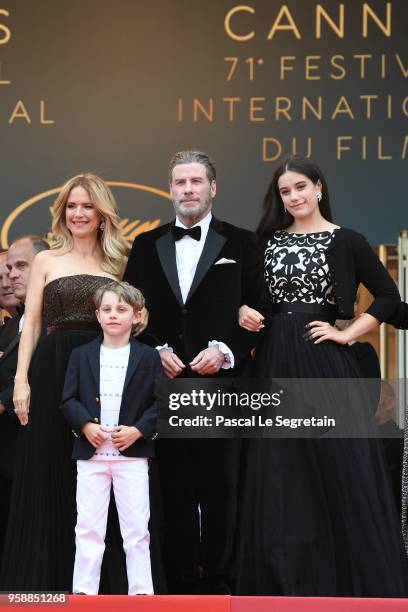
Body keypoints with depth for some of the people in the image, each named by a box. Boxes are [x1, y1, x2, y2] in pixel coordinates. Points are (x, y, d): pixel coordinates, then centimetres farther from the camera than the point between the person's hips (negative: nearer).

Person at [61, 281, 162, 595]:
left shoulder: (149, 357, 2)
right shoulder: (81, 355, 6)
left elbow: (161, 402, -1)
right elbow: (69, 399, 4)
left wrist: (138, 430, -13)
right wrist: (85, 425, -13)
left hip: (133, 454, -1)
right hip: (91, 453, 1)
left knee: (137, 527, 1)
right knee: (88, 527, 4)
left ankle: (141, 591, 8)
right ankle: (84, 591, 8)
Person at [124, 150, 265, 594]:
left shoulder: (240, 243, 6)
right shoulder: (146, 246, 13)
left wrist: (225, 351, -11)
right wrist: (157, 351, -4)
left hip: (223, 380, -2)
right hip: (166, 383, 2)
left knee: (222, 486, 1)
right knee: (175, 486, 4)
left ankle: (220, 579, 10)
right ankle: (181, 579, 11)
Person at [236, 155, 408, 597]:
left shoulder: (345, 240, -1)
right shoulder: (268, 239, 9)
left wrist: (347, 333, -8)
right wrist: (244, 313, -4)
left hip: (323, 359, -4)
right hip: (276, 360, 4)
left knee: (338, 464, -3)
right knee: (281, 472, 6)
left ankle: (353, 579, 8)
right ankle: (287, 578, 15)